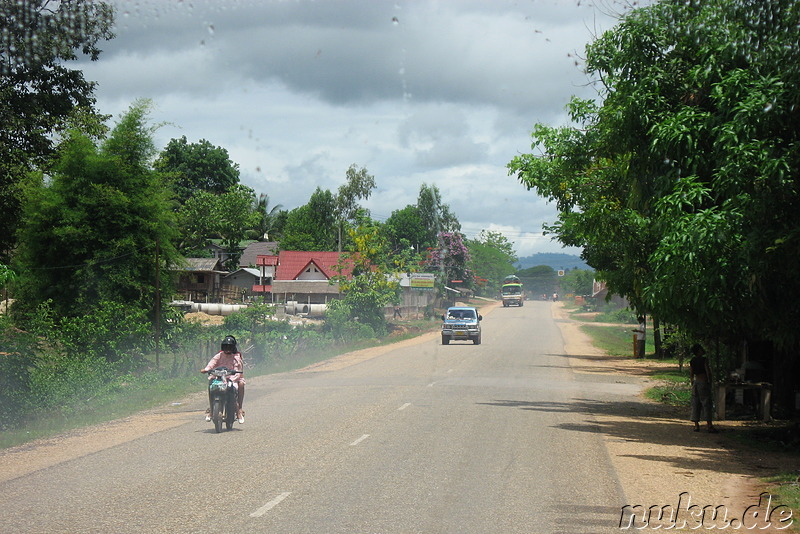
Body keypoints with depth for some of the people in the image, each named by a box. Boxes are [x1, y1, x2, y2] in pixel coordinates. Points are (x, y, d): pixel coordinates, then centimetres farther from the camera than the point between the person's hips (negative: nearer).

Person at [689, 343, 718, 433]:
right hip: (704, 383, -6)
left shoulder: (692, 361, 7)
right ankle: (709, 425, -8)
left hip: (696, 383, 6)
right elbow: (708, 372, -12)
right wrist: (710, 382, -1)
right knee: (706, 403, -4)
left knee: (695, 404, 8)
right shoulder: (704, 359, -11)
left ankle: (696, 425, 8)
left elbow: (691, 374, 10)